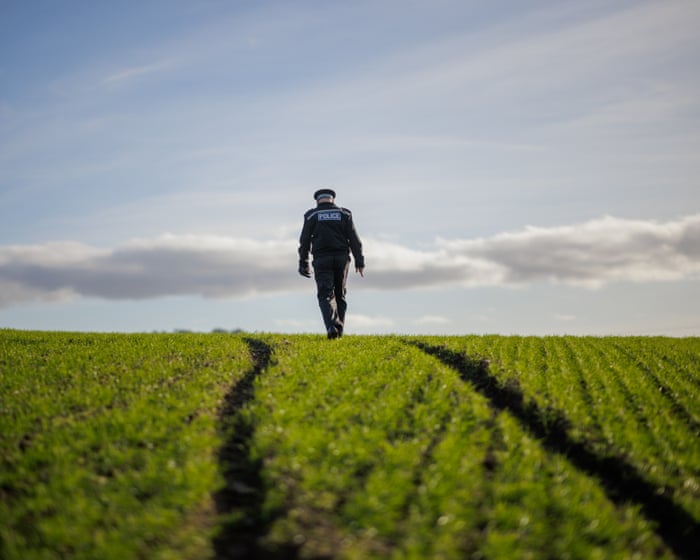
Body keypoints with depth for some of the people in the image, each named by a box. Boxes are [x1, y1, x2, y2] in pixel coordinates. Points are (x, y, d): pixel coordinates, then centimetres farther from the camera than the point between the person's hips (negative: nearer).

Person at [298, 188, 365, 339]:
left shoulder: (311, 215, 5)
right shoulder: (344, 214, 9)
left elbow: (304, 241, 1)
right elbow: (354, 239, 2)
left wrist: (303, 263, 6)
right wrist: (359, 262, 2)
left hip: (322, 259, -2)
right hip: (341, 258, 2)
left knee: (326, 295, -5)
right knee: (340, 295, 14)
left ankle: (331, 326, -28)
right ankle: (339, 331, 12)